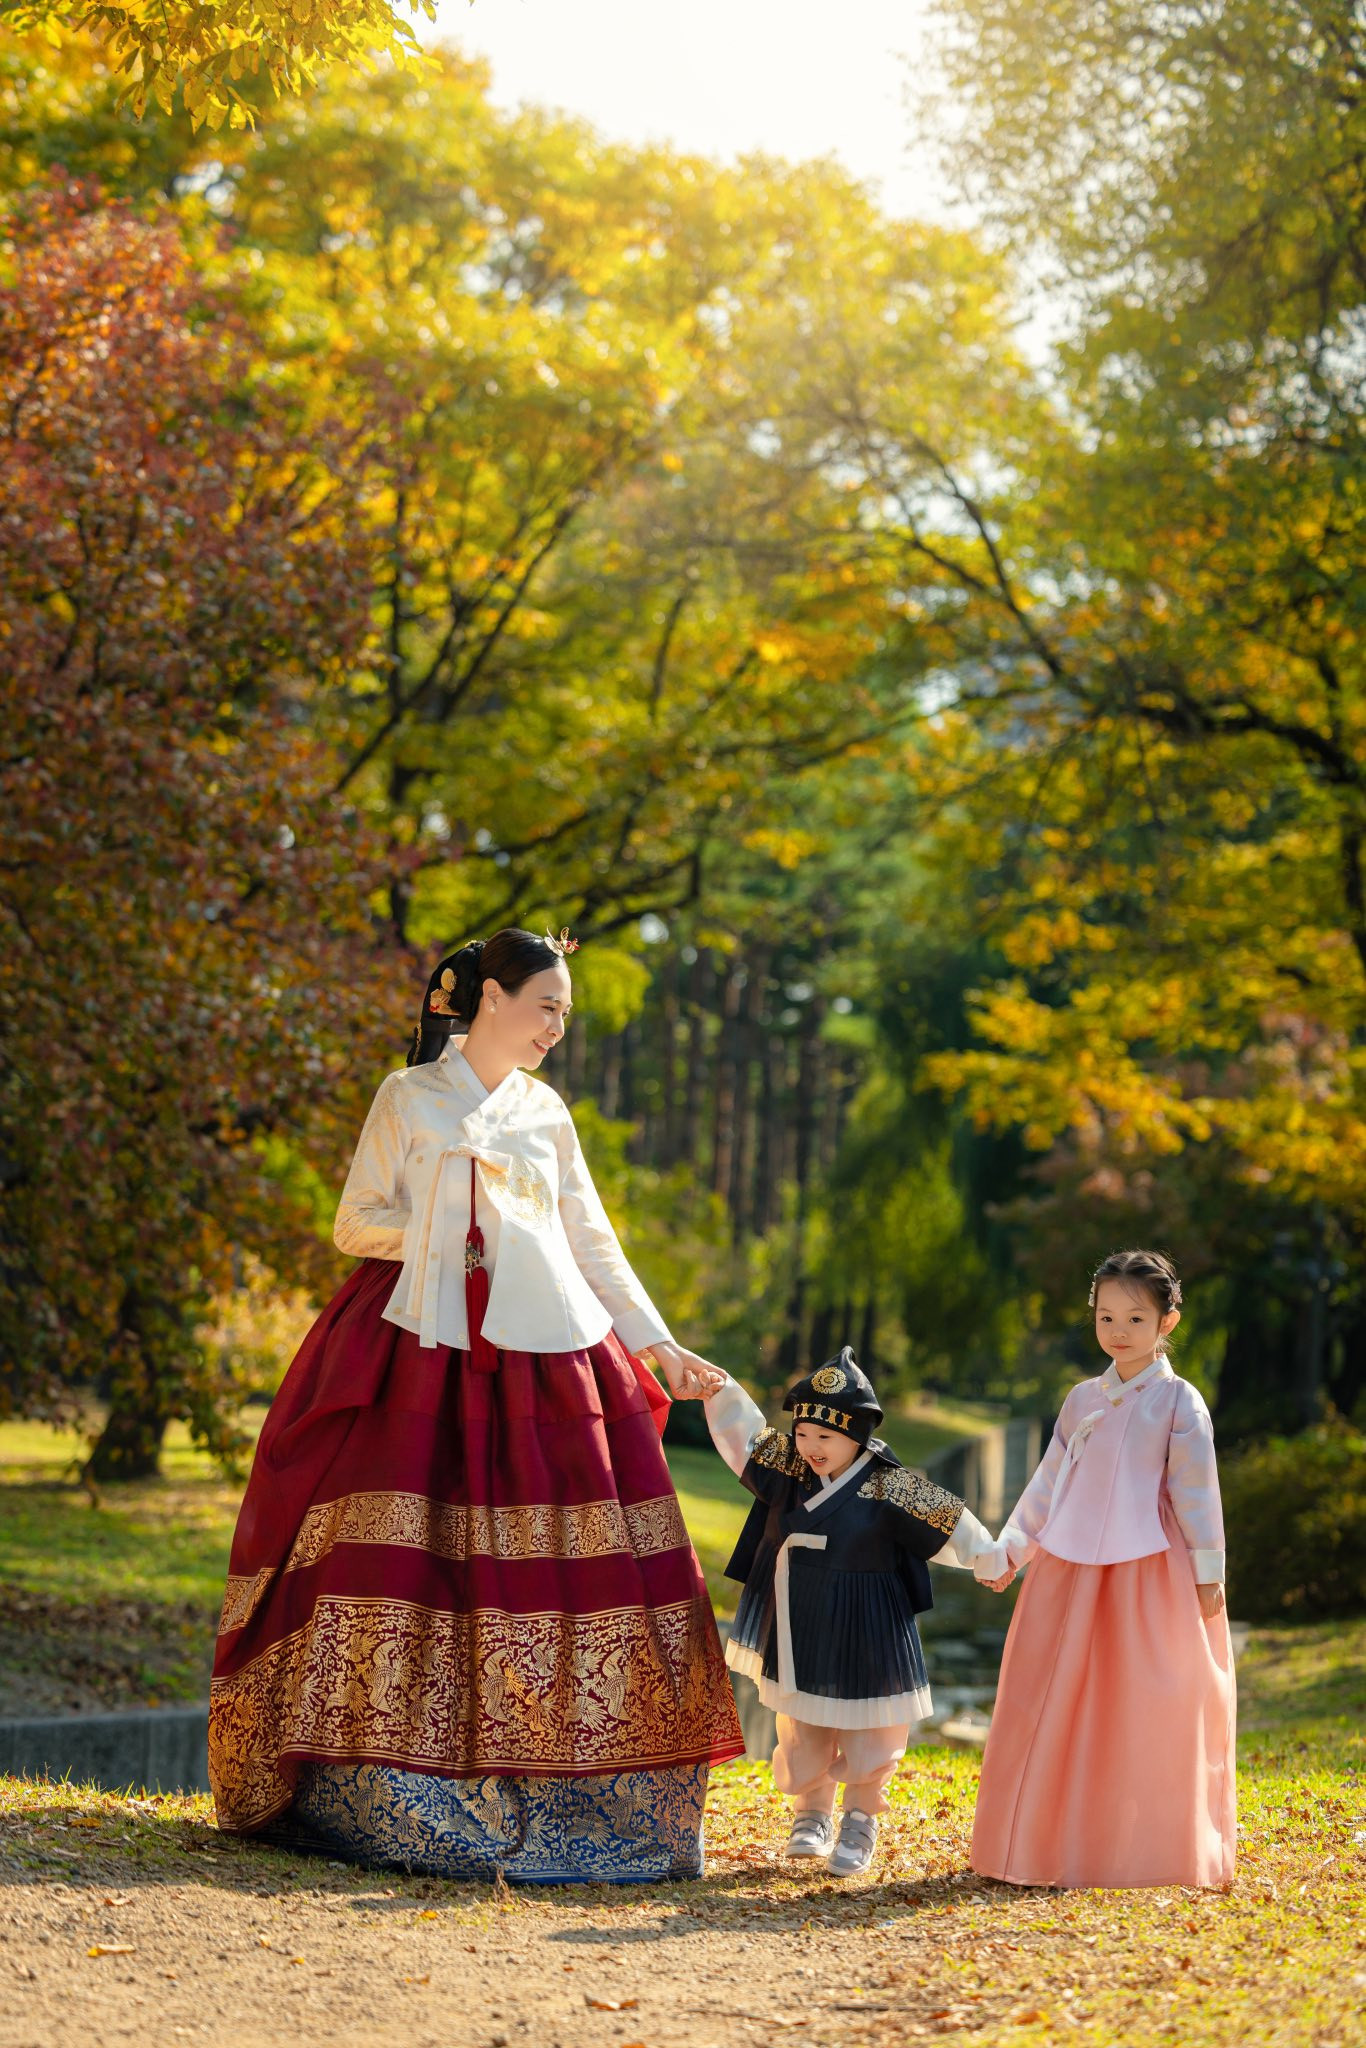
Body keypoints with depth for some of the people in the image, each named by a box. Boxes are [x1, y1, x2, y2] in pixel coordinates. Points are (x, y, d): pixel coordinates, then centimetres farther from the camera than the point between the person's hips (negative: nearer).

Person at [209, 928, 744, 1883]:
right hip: (427, 1352, -3)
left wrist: (659, 1344, 15)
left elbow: (595, 1244, 21)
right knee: (409, 1556, -11)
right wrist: (451, 1232, -7)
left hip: (549, 1357, 4)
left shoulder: (548, 1113, 17)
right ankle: (383, 1792, -6)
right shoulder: (409, 1096, 7)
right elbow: (358, 1223, 4)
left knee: (563, 1567, -6)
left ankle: (540, 1794, -3)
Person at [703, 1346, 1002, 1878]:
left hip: (860, 1636, -4)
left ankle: (860, 1821, 16)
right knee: (801, 1726, 12)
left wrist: (988, 1558, -6)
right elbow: (743, 1431, 4)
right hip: (797, 1631, 4)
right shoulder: (789, 1469, 1)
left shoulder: (887, 1489, -13)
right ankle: (811, 1814, 26)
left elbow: (949, 1521, -8)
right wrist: (718, 1389, -9)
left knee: (864, 1729, 3)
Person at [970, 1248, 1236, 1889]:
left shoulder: (1178, 1401, -2)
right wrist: (1008, 1550, 13)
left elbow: (1196, 1489, -3)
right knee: (1050, 1704, 4)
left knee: (1142, 1711, -2)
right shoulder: (1082, 1399, 12)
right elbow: (1049, 1481, 17)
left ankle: (1142, 1846, 8)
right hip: (1068, 1570, 5)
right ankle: (1053, 1840, 14)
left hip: (1148, 1572, -5)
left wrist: (1208, 1572, -6)